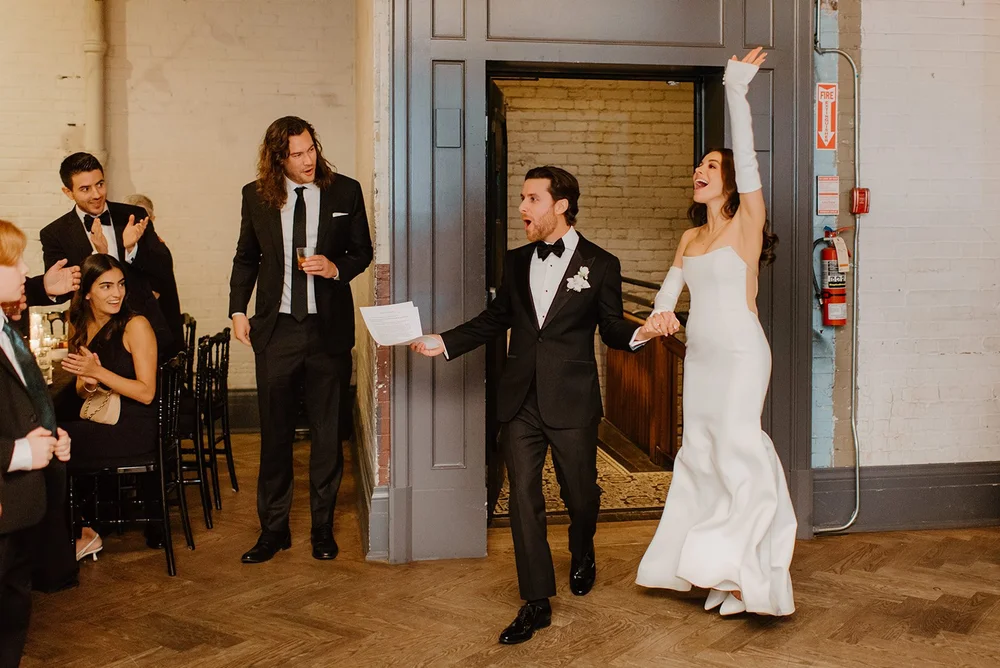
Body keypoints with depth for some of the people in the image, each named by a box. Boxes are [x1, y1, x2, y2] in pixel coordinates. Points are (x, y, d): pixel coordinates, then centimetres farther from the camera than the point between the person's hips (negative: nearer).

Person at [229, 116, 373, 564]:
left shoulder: (345, 191, 1)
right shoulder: (256, 196, 4)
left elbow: (362, 251, 8)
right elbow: (246, 257, 15)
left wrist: (337, 268, -12)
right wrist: (238, 310, 6)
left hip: (329, 328, -1)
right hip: (276, 328, 1)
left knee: (327, 431, 7)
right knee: (274, 433, 6)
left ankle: (323, 527, 21)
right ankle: (274, 529, 19)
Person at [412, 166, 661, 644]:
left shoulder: (600, 265, -1)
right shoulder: (516, 262, 10)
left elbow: (612, 330, 0)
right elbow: (494, 319, 16)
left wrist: (640, 333, -22)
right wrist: (444, 343, 8)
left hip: (572, 402, -3)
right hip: (520, 401, 3)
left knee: (579, 493, 11)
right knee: (523, 497, 1)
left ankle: (582, 556, 44)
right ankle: (536, 602, 9)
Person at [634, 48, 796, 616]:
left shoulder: (748, 222, -6)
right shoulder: (692, 237, 14)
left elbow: (747, 157, -17)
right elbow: (673, 281, 7)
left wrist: (737, 90, -23)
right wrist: (663, 311, -15)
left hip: (740, 352, -7)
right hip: (700, 355, 7)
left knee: (736, 447, -8)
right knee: (702, 452, 8)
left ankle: (749, 572, 3)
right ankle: (712, 567, 17)